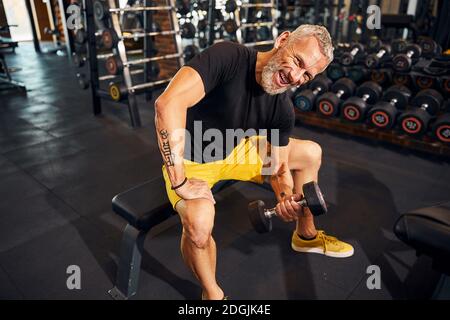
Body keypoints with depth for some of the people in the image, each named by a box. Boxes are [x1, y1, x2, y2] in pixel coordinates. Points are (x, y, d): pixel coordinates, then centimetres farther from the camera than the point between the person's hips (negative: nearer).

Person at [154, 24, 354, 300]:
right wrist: (180, 182, -38)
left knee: (311, 153, 9)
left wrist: (286, 198, -25)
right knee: (199, 222, -37)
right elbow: (169, 103, -41)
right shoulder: (229, 57, -30)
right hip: (189, 159, -6)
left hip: (235, 151, 6)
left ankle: (306, 235, 29)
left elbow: (278, 165, -3)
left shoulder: (283, 110, -11)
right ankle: (212, 294, -4)